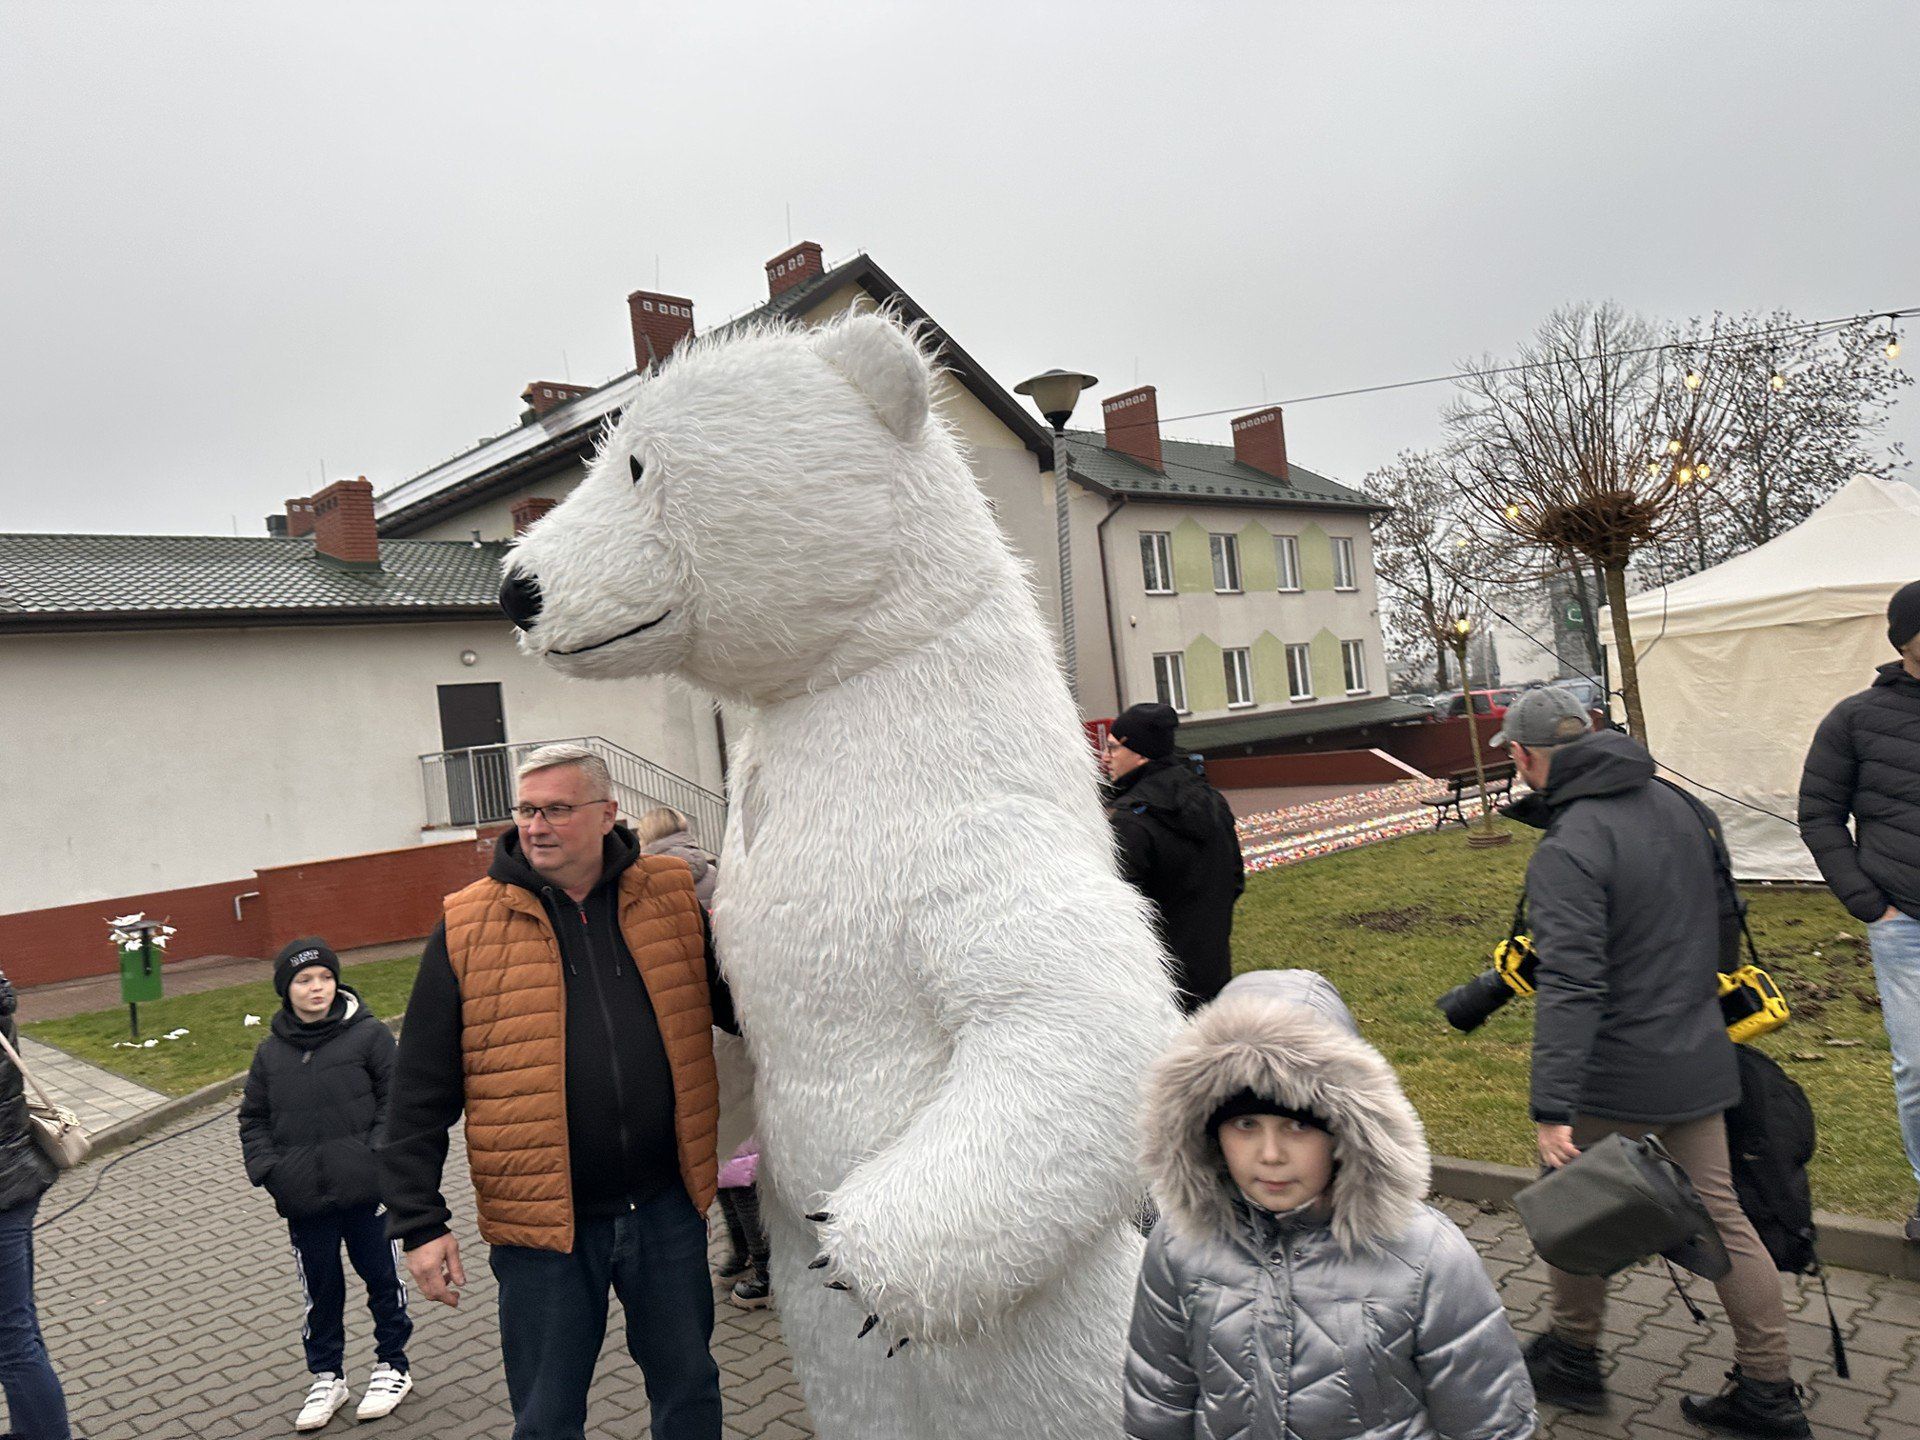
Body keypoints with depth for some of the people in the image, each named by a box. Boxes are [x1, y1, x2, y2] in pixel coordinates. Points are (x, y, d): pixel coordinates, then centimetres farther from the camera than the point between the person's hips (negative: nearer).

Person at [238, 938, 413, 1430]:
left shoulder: (368, 1035, -7)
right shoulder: (270, 1052, 4)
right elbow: (253, 1119, 12)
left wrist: (373, 1156, -14)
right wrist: (268, 1169, -2)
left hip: (364, 1191, -3)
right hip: (303, 1200, 3)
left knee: (382, 1277, 11)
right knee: (321, 1288, 15)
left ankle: (392, 1366, 29)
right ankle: (326, 1376, 33)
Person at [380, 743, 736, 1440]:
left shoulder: (673, 897, -1)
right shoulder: (467, 928, -5)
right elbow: (419, 1095, -2)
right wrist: (420, 1221, -3)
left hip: (666, 1207, 2)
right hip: (543, 1225, -1)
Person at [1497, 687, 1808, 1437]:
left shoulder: (1566, 851, -23)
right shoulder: (1680, 805, 4)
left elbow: (1569, 986, -31)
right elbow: (1724, 919, 18)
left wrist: (1551, 1111, -33)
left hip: (1616, 1076, -7)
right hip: (1699, 1059, 8)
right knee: (1718, 1214, 15)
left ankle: (1573, 1360, 29)